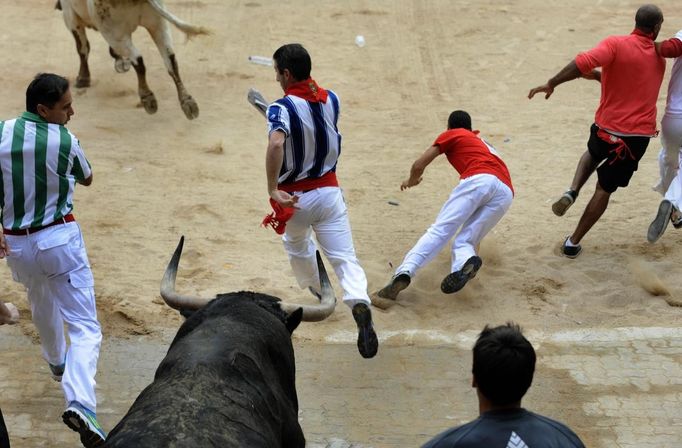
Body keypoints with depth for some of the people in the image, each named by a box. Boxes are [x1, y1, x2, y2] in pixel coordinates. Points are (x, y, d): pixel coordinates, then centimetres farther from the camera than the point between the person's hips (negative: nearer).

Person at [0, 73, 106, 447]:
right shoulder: (65, 140, -11)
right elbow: (86, 179, 9)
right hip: (59, 240, -4)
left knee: (42, 304, 33)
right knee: (85, 328, -4)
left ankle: (57, 362, 57)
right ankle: (79, 403, -24)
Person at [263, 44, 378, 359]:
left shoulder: (282, 107, -17)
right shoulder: (331, 99, 2)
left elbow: (275, 144, -36)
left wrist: (272, 189, -32)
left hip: (295, 197, -3)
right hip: (329, 191, 3)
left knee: (297, 246, 28)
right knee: (344, 258, -3)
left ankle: (316, 293, 47)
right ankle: (359, 303, -29)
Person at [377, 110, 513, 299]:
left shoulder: (451, 135, 24)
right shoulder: (481, 141, 43)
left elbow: (419, 165, 18)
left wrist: (411, 181, 40)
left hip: (478, 179, -5)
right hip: (506, 192, 5)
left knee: (440, 229, -15)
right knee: (464, 241, 2)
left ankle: (404, 272, -36)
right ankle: (466, 260, -35)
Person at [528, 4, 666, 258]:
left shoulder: (616, 44, -11)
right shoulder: (659, 58, 7)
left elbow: (584, 62, -27)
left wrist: (552, 84, -22)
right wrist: (599, 75, 15)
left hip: (607, 128, -1)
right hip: (640, 134, 1)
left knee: (593, 153, 35)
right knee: (604, 189, 15)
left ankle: (572, 192, 9)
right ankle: (573, 243, 17)